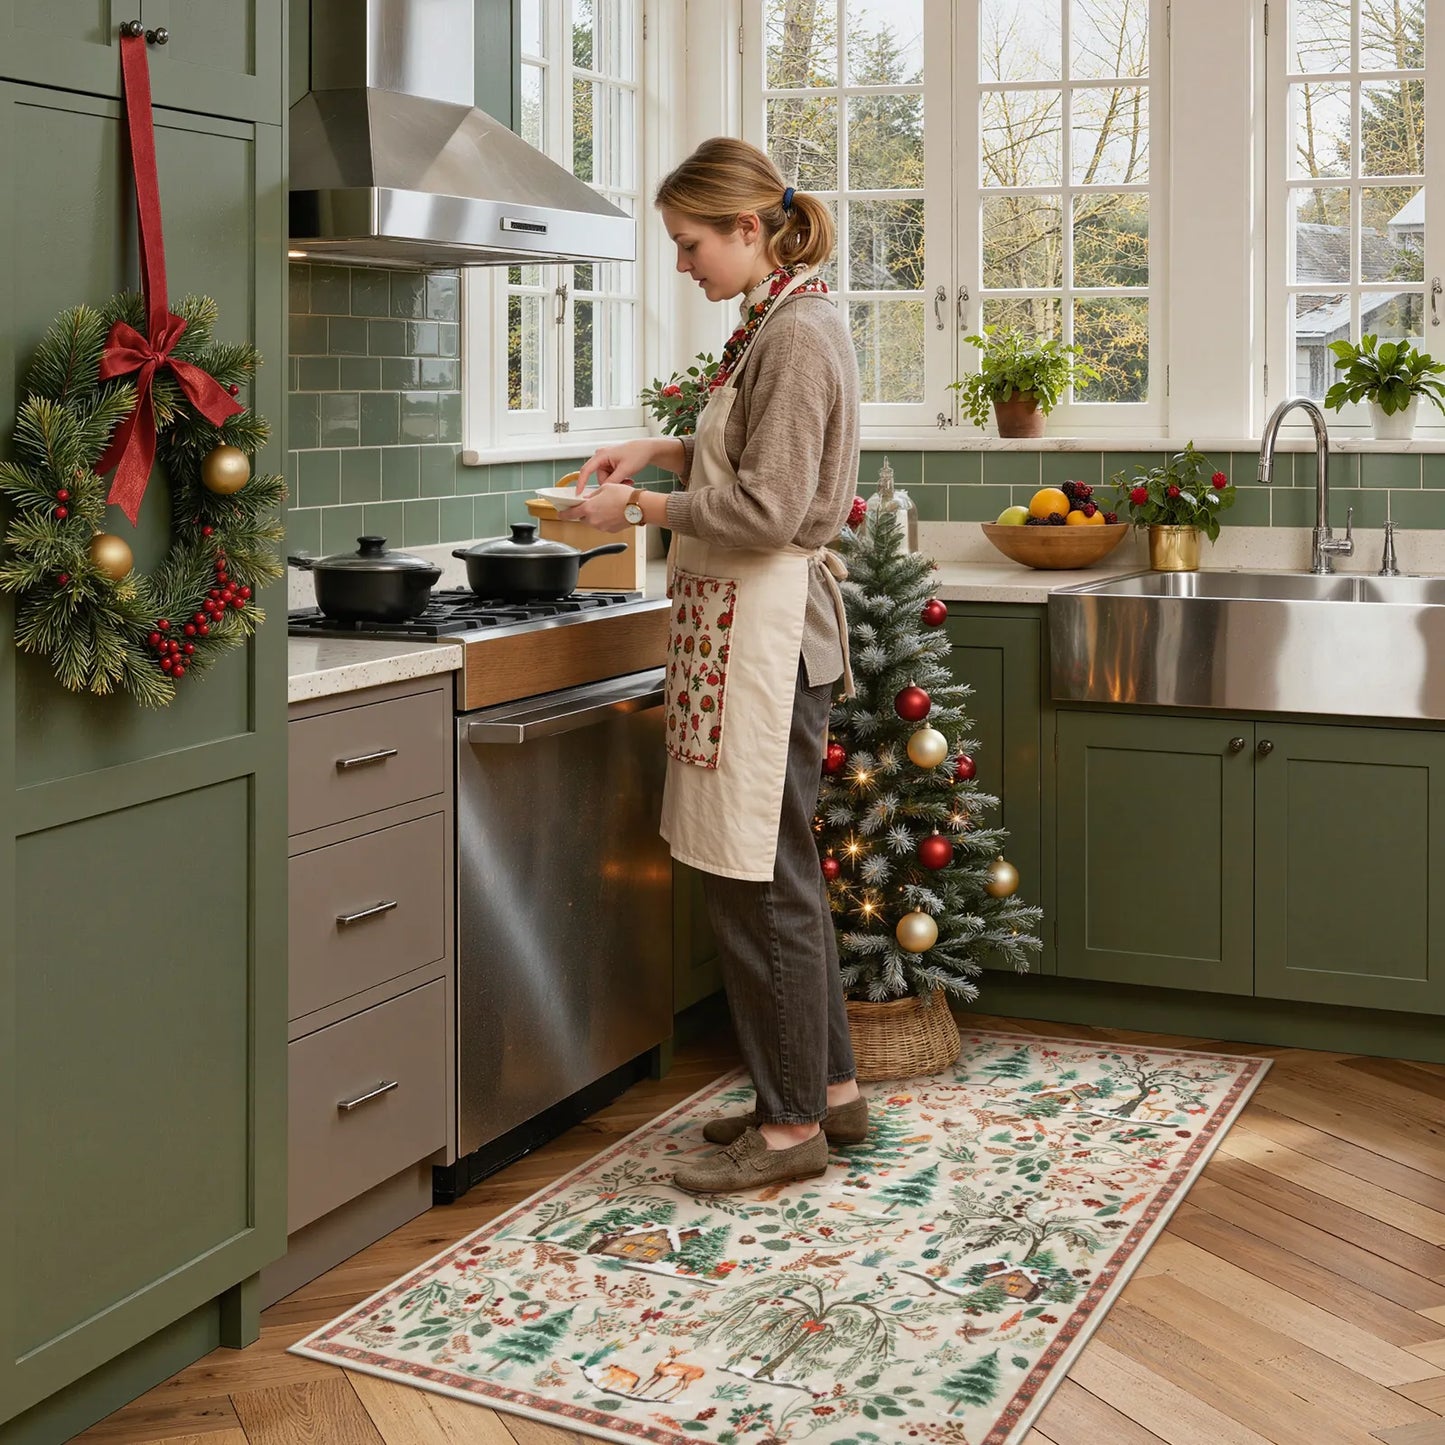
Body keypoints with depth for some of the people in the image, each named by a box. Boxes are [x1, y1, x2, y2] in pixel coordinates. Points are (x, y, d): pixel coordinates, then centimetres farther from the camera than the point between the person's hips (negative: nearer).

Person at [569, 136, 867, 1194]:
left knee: (761, 877, -4)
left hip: (765, 628, -10)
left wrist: (643, 508, -11)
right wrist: (662, 451, 14)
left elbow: (766, 510, -20)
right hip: (747, 624, 10)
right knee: (776, 869, 16)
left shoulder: (799, 332, -16)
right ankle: (829, 1087, 27)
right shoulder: (780, 323, 14)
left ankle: (792, 1126, 6)